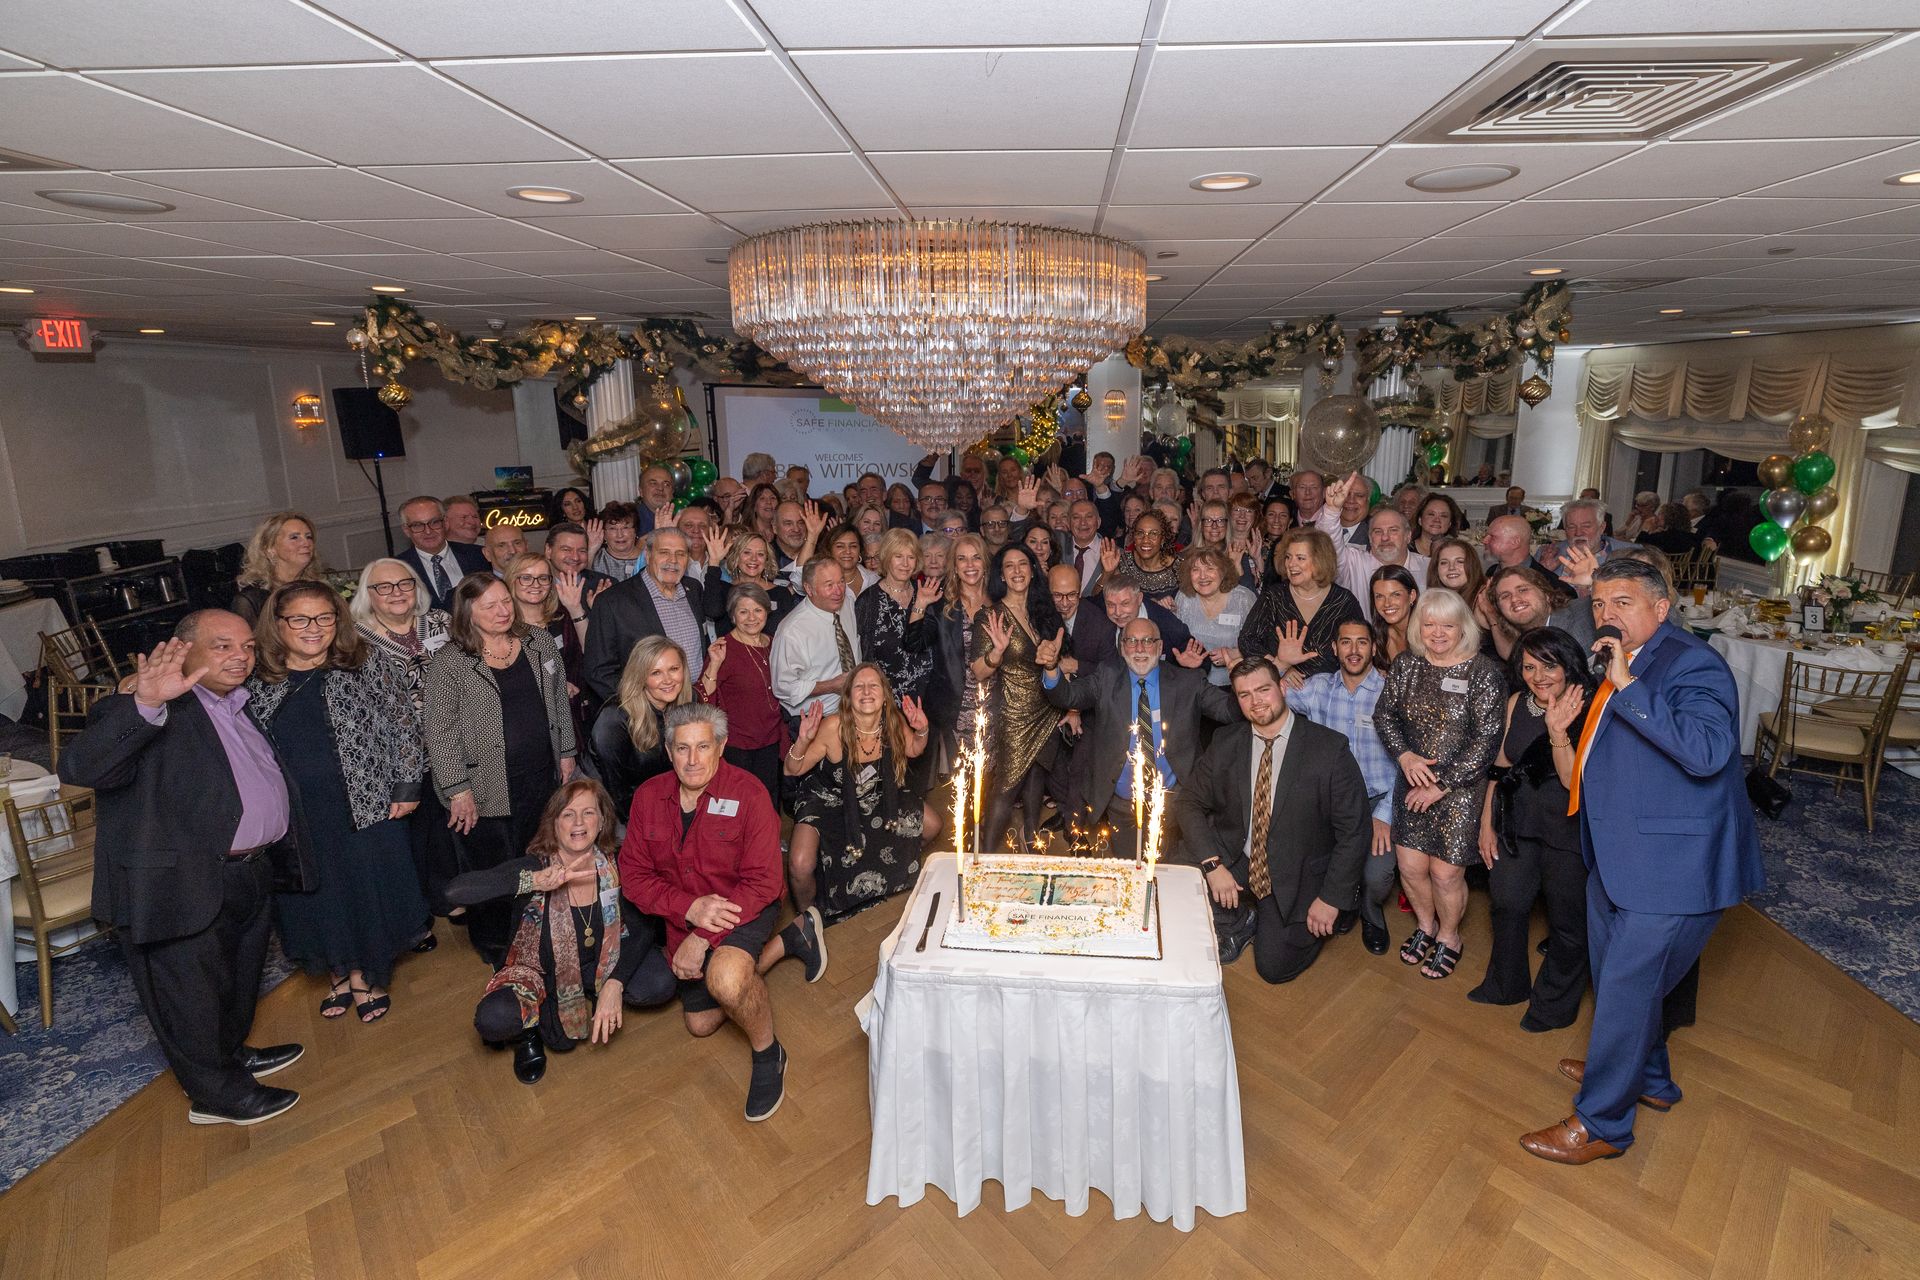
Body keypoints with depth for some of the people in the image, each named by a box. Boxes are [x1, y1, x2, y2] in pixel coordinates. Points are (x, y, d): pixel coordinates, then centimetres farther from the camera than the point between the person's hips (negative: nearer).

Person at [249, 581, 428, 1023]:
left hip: (365, 805, -2)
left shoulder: (369, 667, -6)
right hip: (296, 816, 3)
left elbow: (404, 725, -5)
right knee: (316, 898, 16)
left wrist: (406, 785, -8)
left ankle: (370, 976, 30)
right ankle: (339, 974, 38)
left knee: (369, 890, 9)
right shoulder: (255, 680, 1)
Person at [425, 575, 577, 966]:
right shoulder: (448, 663, -11)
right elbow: (441, 732, -11)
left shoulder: (540, 644, 2)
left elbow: (559, 702, 11)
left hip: (542, 779, 4)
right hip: (487, 789, -4)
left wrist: (566, 753, 10)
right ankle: (495, 949, 32)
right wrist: (458, 790, -12)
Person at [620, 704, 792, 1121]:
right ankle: (788, 941, 35)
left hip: (742, 909, -6)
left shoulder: (748, 794, -23)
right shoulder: (648, 796, -9)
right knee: (701, 1023, 20)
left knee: (726, 979, -37)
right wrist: (691, 908, -25)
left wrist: (704, 937, -30)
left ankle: (768, 1054, -5)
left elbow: (762, 883, -24)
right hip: (684, 920, 6)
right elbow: (634, 876, -8)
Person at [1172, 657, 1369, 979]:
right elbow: (1188, 802, -3)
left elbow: (1353, 831, -9)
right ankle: (1240, 923, 9)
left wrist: (1331, 899, -11)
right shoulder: (1224, 744, -4)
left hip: (1294, 878, -3)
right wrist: (1212, 864, -17)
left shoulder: (1330, 748, -14)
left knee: (1274, 968, -11)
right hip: (1234, 860, 3)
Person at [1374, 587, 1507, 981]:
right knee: (1410, 865, 7)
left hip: (1461, 788, -4)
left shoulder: (1484, 672, -11)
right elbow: (1383, 714, 5)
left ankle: (1449, 938, 30)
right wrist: (1405, 755, -12)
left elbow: (1487, 739, -14)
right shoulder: (1406, 665, 1)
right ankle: (1425, 926, 36)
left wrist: (1442, 785, -15)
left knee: (1446, 873, 1)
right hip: (1413, 784, 4)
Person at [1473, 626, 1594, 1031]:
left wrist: (1557, 731, -36)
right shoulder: (1517, 702, -1)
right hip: (1518, 822, 5)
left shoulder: (1588, 712, -17)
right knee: (1508, 903, 18)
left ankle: (1555, 1005, 34)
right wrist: (1487, 822, 8)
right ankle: (1506, 985, 42)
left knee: (1567, 921, 11)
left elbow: (1572, 779, -22)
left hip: (1568, 830, -5)